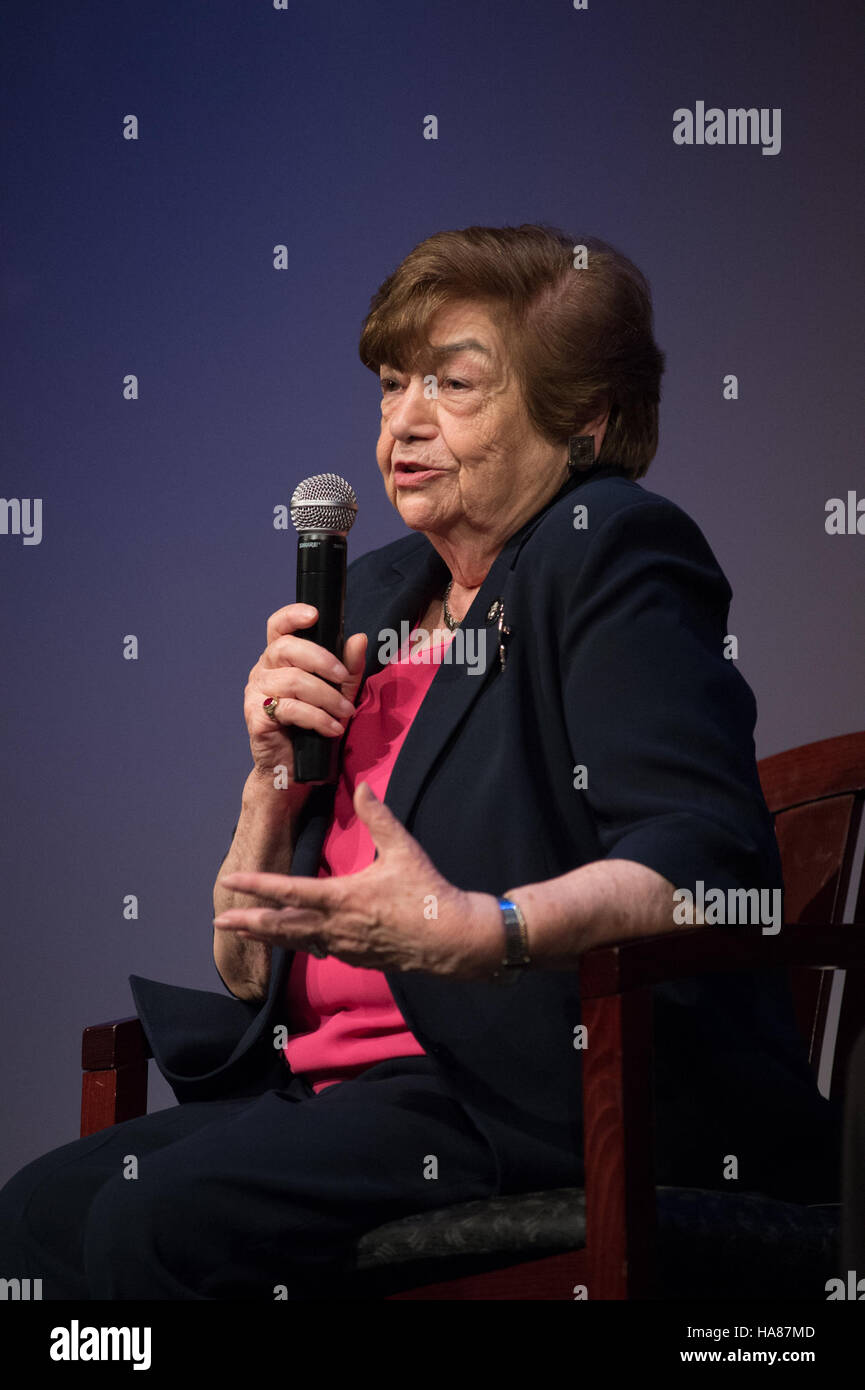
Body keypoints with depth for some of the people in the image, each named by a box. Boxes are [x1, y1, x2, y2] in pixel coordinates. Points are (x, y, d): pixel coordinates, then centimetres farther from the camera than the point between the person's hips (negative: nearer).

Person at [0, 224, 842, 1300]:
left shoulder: (608, 555, -1)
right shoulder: (377, 594, 20)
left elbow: (701, 857, -19)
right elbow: (247, 977, 20)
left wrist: (472, 932, -33)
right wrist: (277, 769, 2)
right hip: (328, 1086, 8)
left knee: (166, 1220, -26)